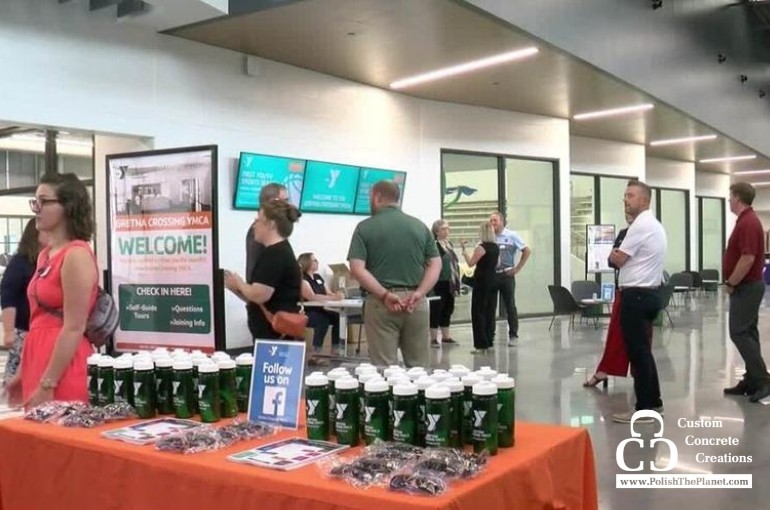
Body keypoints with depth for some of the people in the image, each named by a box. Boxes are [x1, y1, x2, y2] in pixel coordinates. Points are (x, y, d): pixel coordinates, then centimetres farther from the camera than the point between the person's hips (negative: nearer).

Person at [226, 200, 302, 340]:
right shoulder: (279, 251, 18)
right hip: (275, 330, 11)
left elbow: (259, 295, -23)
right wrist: (235, 287, 11)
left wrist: (239, 283, -6)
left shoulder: (274, 254, -15)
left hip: (275, 332, -11)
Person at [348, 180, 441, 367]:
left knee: (384, 367, 1)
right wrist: (419, 293, -8)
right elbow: (435, 264, 3)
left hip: (381, 302, -3)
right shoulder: (420, 226, 10)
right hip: (416, 302, 3)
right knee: (418, 365, 11)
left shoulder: (365, 227, 0)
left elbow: (357, 269, -11)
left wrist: (384, 295, -15)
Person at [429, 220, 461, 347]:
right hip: (439, 283, -8)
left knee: (448, 309, 14)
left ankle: (445, 336, 24)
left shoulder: (449, 244, 15)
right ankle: (433, 338, 5)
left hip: (449, 284, 8)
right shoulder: (434, 245, -12)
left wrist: (456, 283, 17)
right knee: (436, 310, -2)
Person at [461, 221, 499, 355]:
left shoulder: (481, 247, -15)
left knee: (478, 311, -3)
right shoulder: (496, 247, 8)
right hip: (492, 279, 8)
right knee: (489, 310, 13)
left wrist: (464, 250, -7)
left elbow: (471, 263, -12)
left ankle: (481, 344, -5)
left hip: (481, 280, -8)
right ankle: (488, 341, 18)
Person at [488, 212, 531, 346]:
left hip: (506, 275, -2)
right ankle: (489, 336, 15)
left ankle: (513, 335, 13)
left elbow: (527, 251, -2)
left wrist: (517, 268, -5)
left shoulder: (512, 236, -3)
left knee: (510, 306, 4)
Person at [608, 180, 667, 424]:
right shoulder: (654, 224, 18)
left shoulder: (640, 225, -16)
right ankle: (653, 402, 23)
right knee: (643, 351, 16)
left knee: (638, 352, -5)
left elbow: (617, 259, -13)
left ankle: (644, 408, 0)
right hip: (649, 293, 11)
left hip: (636, 295, -11)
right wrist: (620, 254, 5)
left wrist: (612, 253, 7)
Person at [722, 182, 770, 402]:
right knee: (747, 333, 10)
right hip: (748, 285, 10)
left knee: (739, 333, -10)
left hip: (746, 286, -10)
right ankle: (752, 381, 14)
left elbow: (747, 259, -26)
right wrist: (733, 283, 17)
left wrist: (730, 284, -16)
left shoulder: (747, 223, -19)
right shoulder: (747, 220, 14)